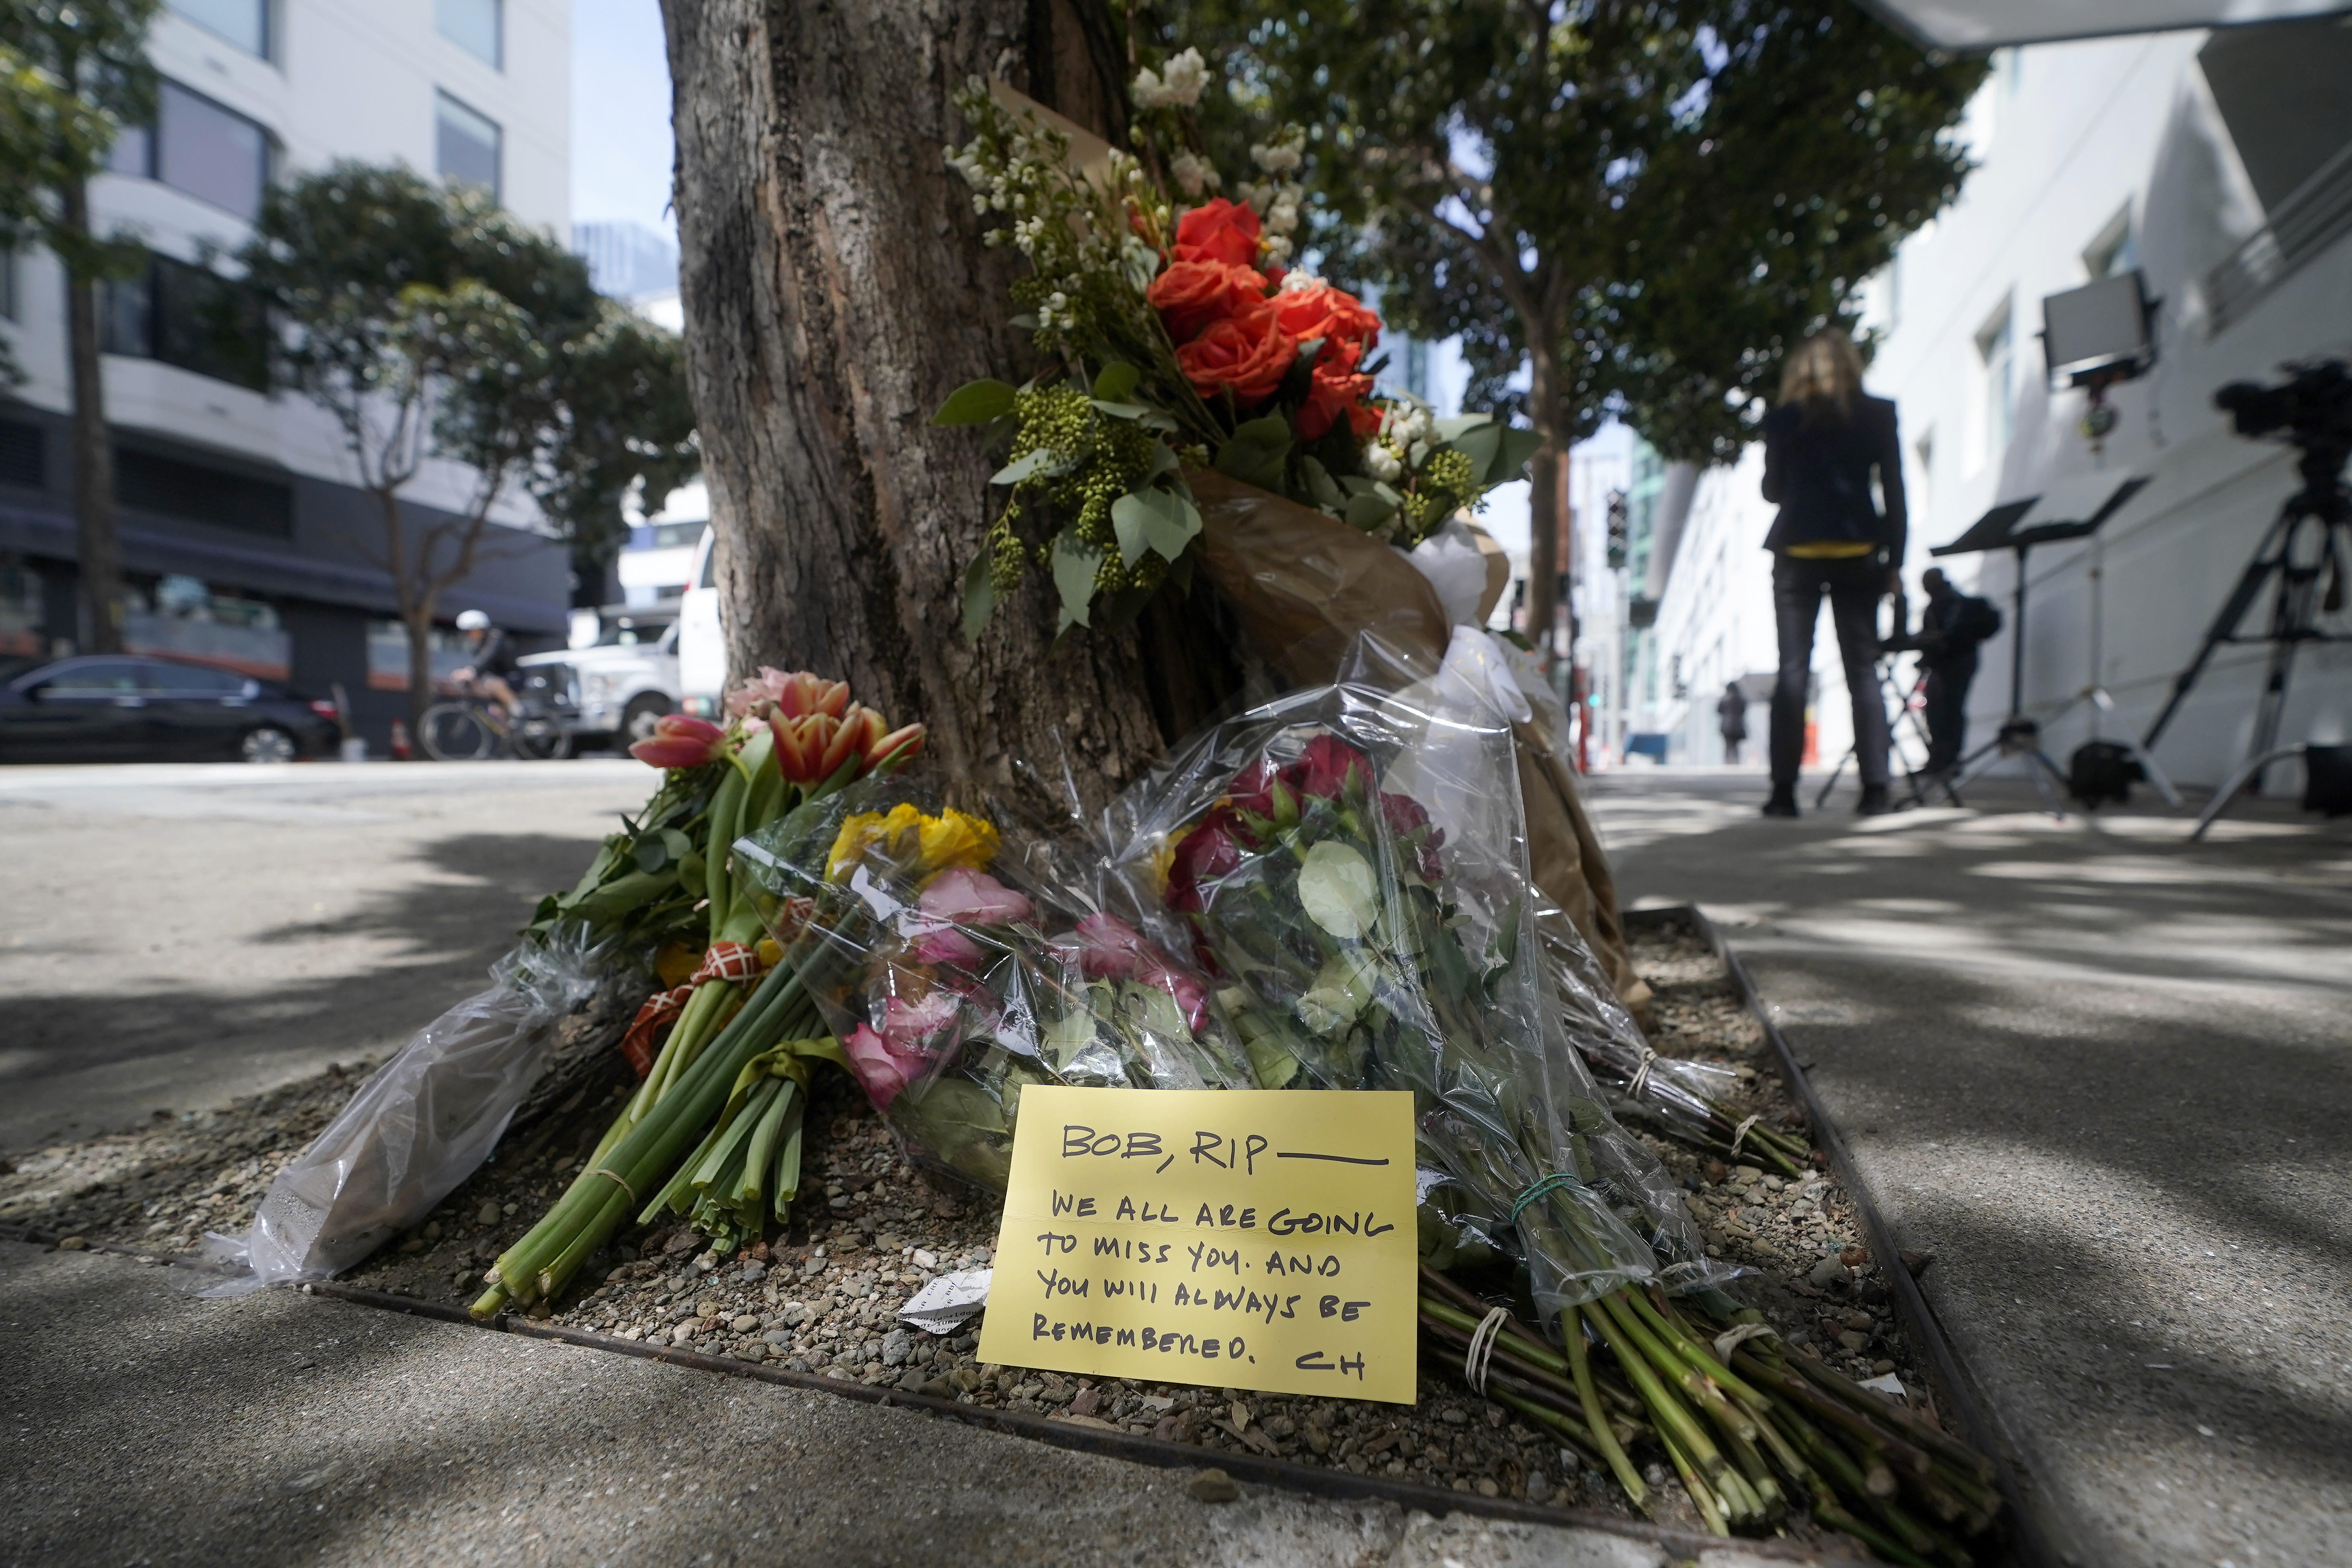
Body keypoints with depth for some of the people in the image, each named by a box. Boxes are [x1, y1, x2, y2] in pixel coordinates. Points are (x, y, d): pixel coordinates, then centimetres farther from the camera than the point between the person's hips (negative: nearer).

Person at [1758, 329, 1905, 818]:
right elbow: (1894, 490, 2)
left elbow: (1772, 490, 8)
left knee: (1792, 671, 0)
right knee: (1863, 671, 4)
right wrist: (1895, 559, 6)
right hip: (1857, 552, 1)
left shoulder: (1783, 419, 3)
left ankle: (1784, 790, -4)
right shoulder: (1878, 414, 4)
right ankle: (1875, 789, 0)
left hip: (1797, 553, 0)